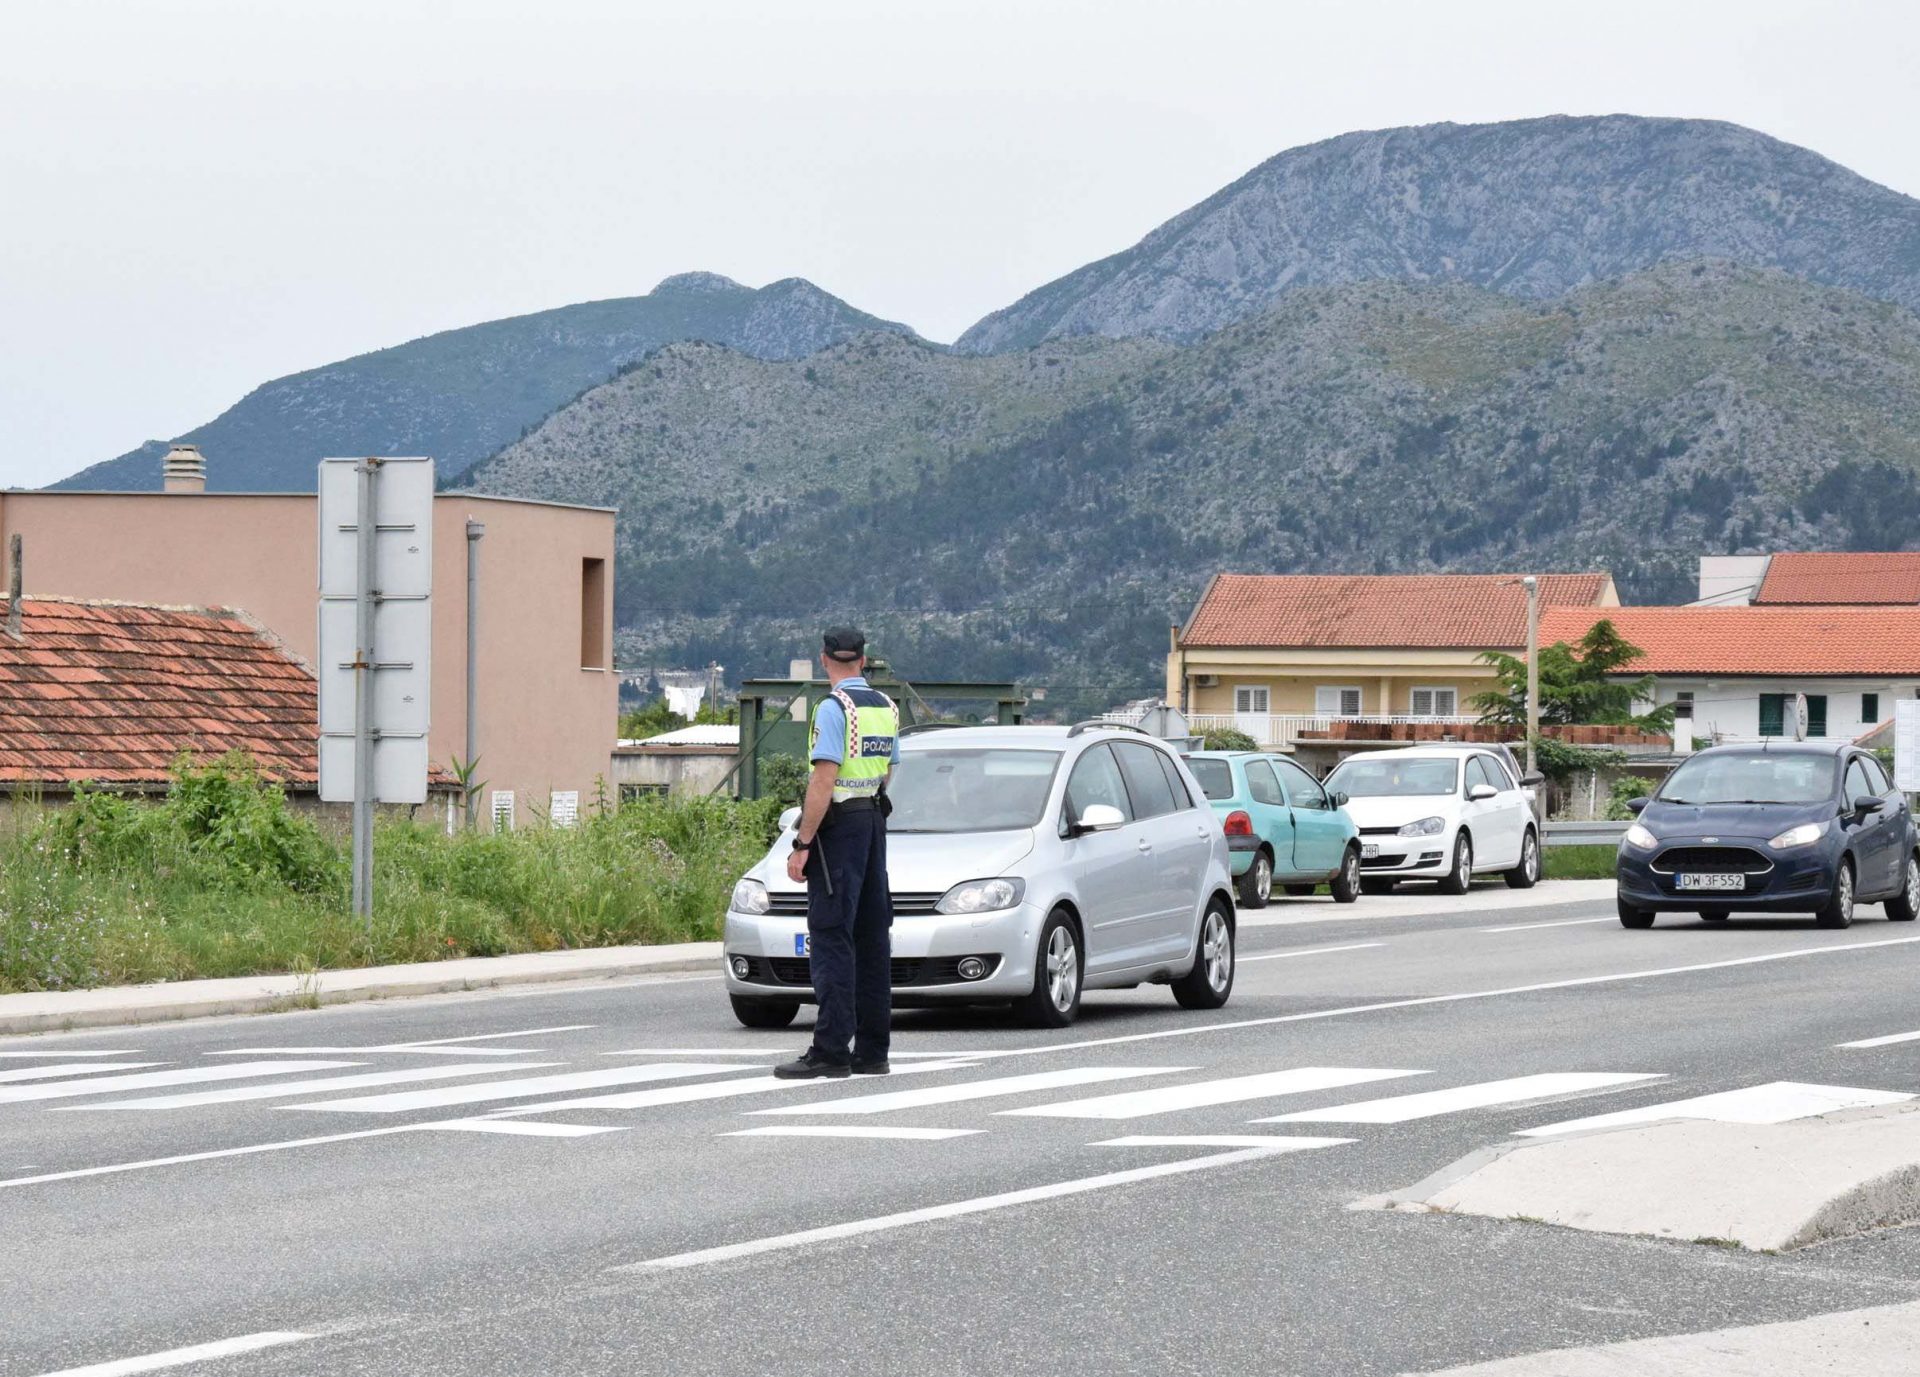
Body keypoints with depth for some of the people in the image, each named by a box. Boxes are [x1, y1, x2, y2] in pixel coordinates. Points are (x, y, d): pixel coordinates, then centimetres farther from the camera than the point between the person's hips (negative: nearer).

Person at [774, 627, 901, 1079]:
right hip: (875, 822, 8)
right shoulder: (887, 707, 11)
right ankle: (872, 1050, 12)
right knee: (872, 937, 10)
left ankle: (831, 1050, -13)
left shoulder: (834, 707, -13)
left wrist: (802, 845, -17)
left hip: (839, 826, -8)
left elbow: (824, 781, -19)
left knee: (831, 938, -9)